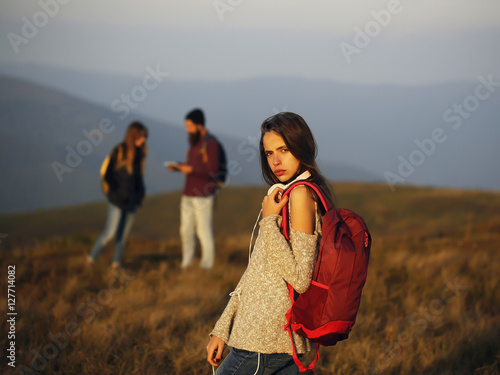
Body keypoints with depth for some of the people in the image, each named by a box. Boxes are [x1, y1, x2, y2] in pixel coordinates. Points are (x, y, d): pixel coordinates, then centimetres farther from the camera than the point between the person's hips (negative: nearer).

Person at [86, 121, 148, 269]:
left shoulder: (140, 152, 7)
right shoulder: (119, 151, -11)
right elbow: (105, 171, -9)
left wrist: (140, 192, 6)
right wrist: (113, 191, -9)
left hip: (131, 200, 6)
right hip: (117, 200, -6)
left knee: (124, 234, 6)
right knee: (110, 233, -8)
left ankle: (116, 263, 13)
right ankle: (92, 257, 6)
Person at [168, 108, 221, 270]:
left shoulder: (211, 143, -12)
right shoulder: (194, 142, 15)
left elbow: (213, 171, -17)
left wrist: (191, 169, -22)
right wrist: (178, 167, 5)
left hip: (203, 196, -8)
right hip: (188, 194, 8)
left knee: (204, 230, -4)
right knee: (186, 230, 8)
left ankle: (207, 266, 2)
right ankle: (186, 264, 15)